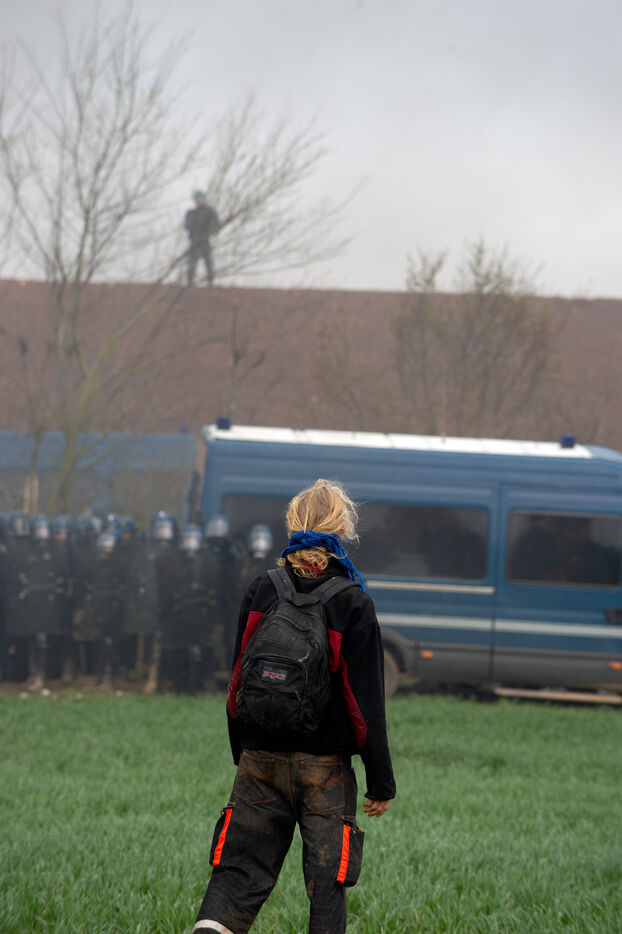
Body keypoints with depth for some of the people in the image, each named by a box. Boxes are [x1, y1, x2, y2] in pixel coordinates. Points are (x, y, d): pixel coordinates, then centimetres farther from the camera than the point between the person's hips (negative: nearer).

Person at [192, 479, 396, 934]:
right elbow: (366, 700, -8)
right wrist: (382, 782, -1)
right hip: (326, 767, -3)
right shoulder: (353, 605, -9)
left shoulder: (260, 591, 0)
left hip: (260, 760, 3)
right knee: (327, 879, 6)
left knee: (240, 867, 6)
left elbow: (238, 679, 7)